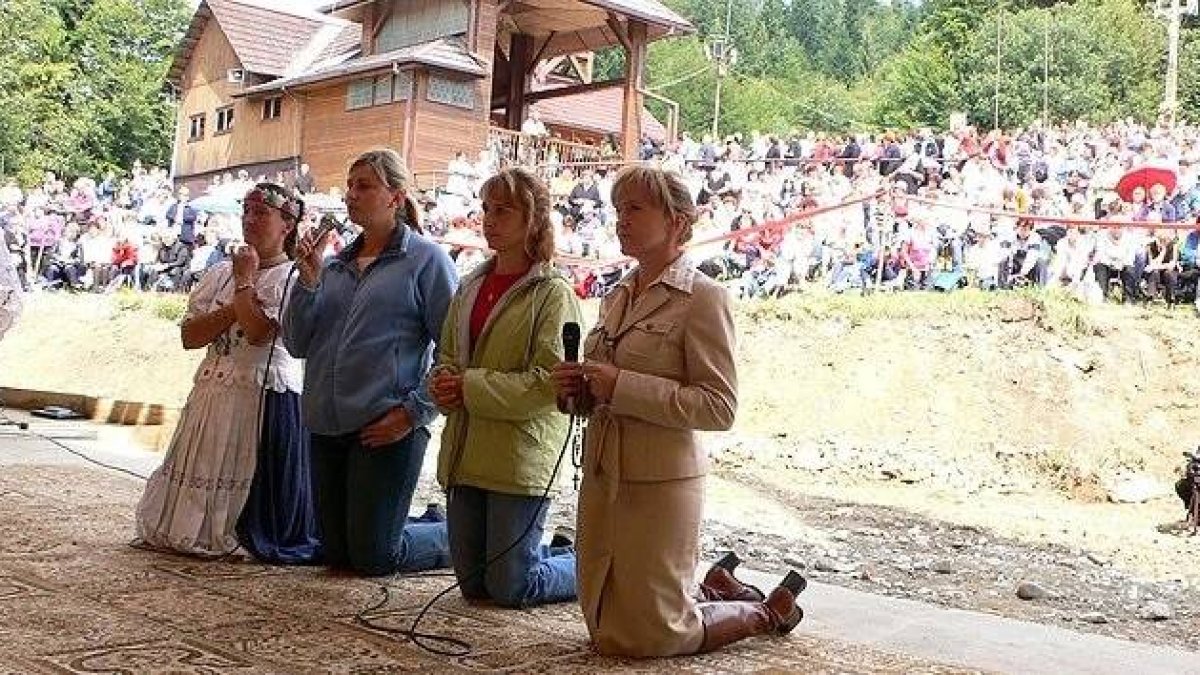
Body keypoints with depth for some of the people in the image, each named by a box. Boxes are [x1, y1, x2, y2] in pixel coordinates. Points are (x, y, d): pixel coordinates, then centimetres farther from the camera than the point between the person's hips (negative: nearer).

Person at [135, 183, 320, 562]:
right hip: (213, 393, 6)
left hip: (266, 396, -6)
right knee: (202, 474, 10)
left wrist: (244, 281, -9)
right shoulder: (220, 274, 12)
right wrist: (234, 308, -9)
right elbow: (189, 335, 4)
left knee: (255, 484, -1)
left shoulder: (293, 278, -7)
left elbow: (259, 332, -20)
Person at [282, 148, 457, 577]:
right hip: (326, 427, 7)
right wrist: (308, 282, -3)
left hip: (386, 429, -7)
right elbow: (297, 345, 9)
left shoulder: (425, 259, -4)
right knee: (337, 554, 14)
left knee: (372, 558, 0)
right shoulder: (335, 265, 13)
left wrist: (415, 411, -15)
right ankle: (434, 523, 37)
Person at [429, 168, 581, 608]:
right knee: (473, 585, 14)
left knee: (510, 588, 0)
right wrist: (444, 384, -4)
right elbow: (447, 354, 19)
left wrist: (470, 387, -16)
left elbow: (549, 381, -18)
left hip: (520, 459, -7)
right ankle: (553, 553, 38)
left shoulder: (553, 293, -11)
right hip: (466, 454, 7)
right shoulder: (470, 287, 10)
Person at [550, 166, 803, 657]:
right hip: (602, 475, 8)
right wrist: (578, 389, -1)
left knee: (645, 635, 5)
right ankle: (715, 591, 39)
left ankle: (767, 611, 28)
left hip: (658, 482, -8)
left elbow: (720, 407, -19)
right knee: (605, 626, 18)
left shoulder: (702, 297, -12)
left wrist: (620, 386, -23)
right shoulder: (618, 295, 10)